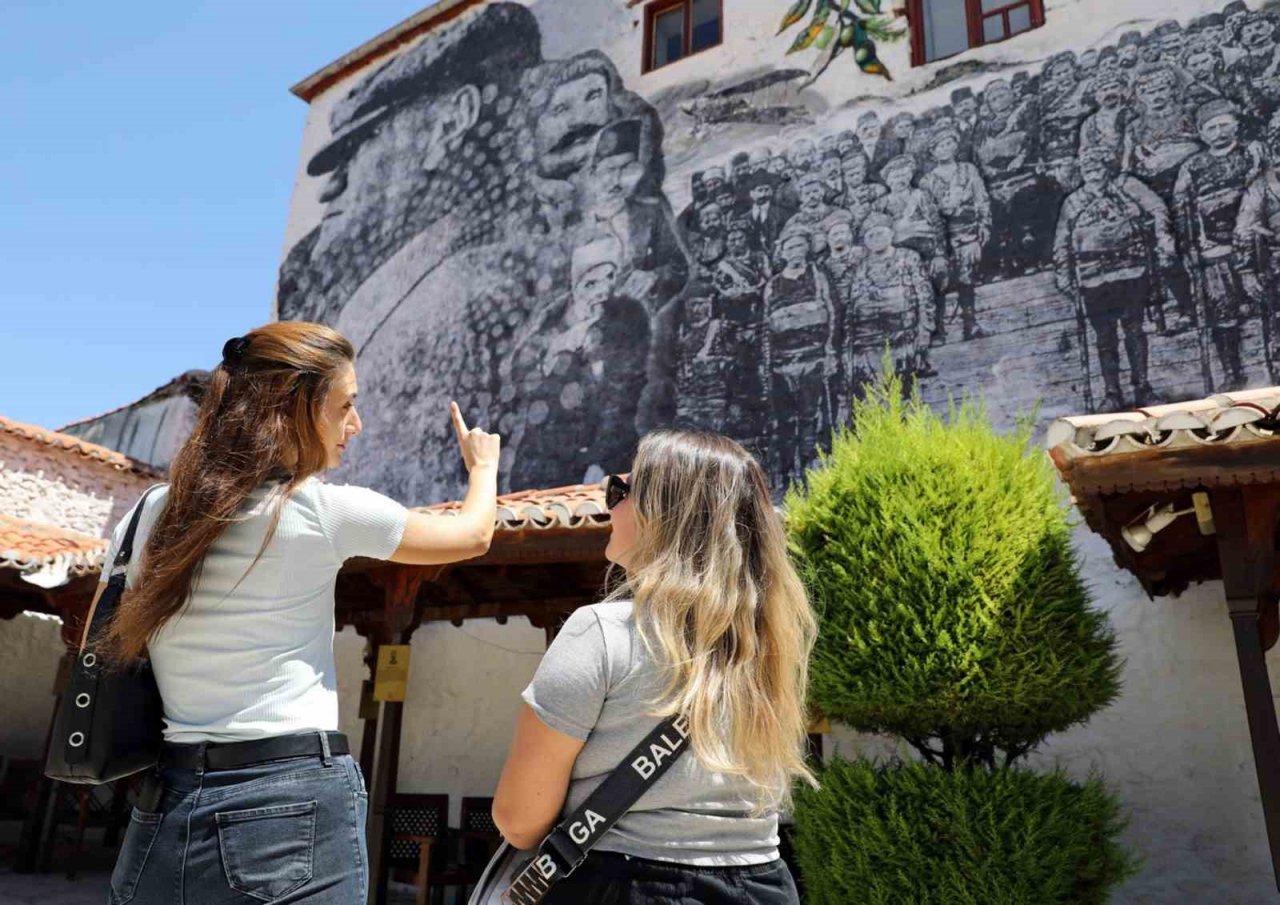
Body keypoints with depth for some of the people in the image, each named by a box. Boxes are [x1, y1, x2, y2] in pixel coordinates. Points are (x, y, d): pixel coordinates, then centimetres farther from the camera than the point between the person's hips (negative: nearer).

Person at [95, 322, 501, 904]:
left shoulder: (149, 515, 5)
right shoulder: (323, 511, -10)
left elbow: (102, 655, 14)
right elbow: (473, 535, 4)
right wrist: (483, 464, 24)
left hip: (167, 810, 6)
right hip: (294, 803, -6)